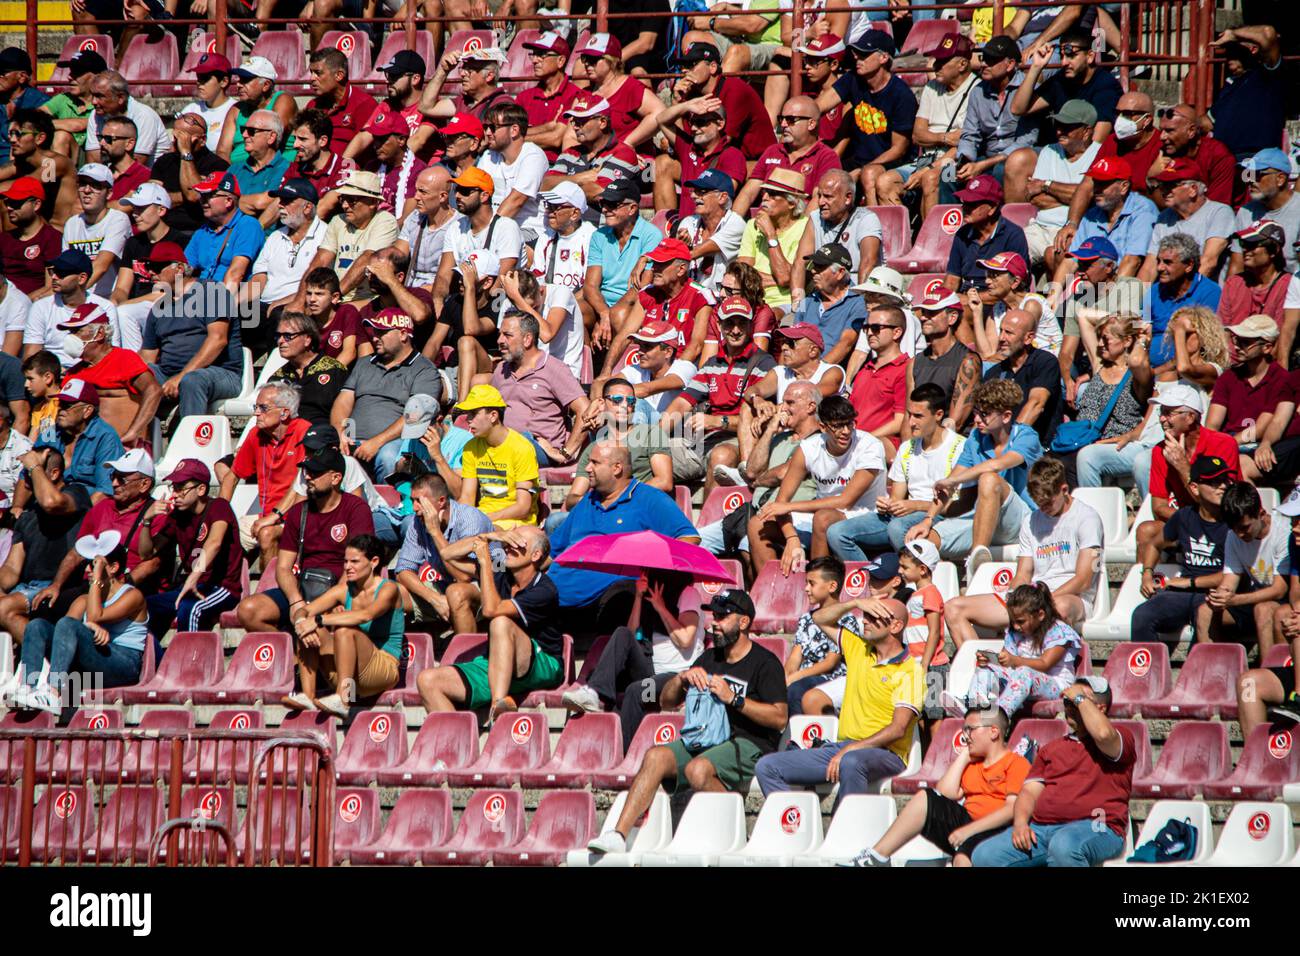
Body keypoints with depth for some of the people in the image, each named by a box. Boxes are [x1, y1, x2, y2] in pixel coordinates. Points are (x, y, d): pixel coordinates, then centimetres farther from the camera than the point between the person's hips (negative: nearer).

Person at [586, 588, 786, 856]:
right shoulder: (709, 659, 22)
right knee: (655, 756, -21)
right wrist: (683, 678, 1)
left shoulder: (765, 662, 0)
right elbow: (666, 700, 22)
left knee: (698, 769, -36)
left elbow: (779, 718, -10)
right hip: (704, 740, 6)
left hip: (748, 744, -6)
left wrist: (734, 699, -14)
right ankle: (619, 835, -29)